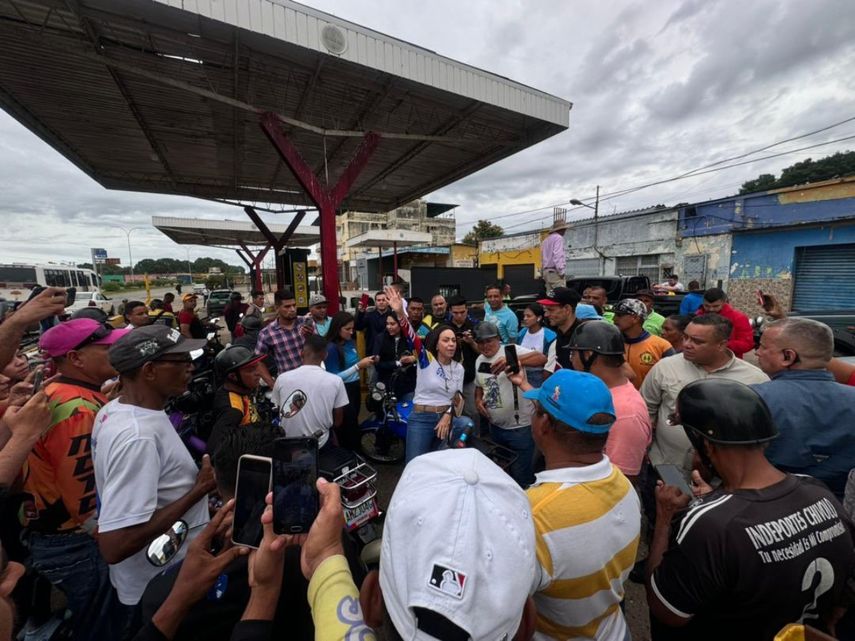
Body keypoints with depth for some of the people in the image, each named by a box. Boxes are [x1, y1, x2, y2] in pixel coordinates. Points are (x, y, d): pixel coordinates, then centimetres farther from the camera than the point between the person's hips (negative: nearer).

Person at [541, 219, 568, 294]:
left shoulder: (546, 240, 21)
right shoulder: (558, 238, -4)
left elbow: (542, 258, 20)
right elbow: (558, 255, -16)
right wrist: (561, 271, -18)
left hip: (546, 271, 9)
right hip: (555, 271, -9)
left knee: (550, 295, 4)